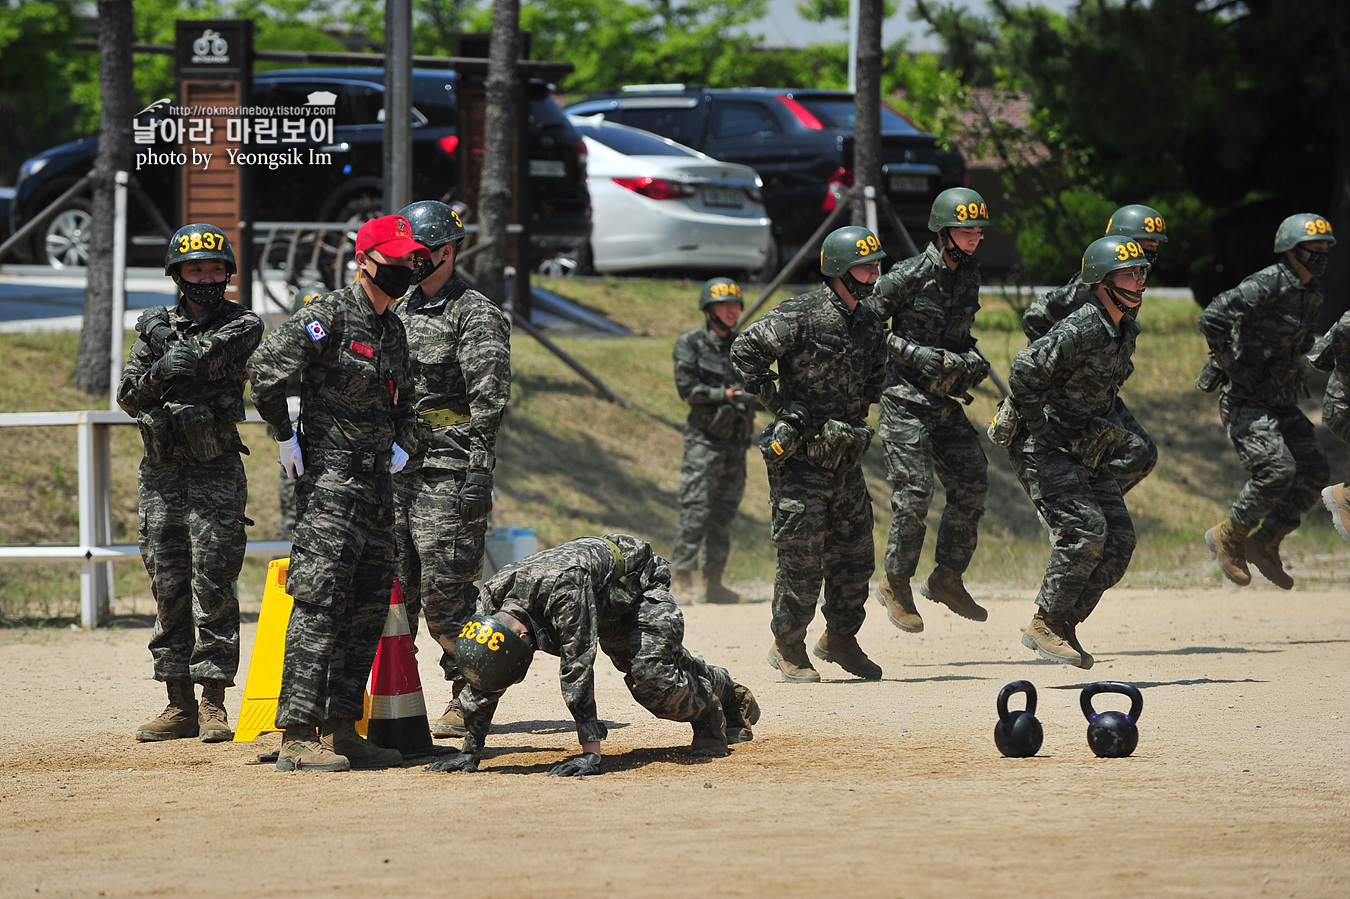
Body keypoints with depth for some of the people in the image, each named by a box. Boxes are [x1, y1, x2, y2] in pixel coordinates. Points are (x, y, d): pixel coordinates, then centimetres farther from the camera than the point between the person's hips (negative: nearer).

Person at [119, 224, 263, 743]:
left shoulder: (243, 326, 1)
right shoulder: (159, 326, 12)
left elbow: (202, 357, -17)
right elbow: (128, 398, 5)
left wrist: (164, 335, -1)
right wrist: (158, 371, -13)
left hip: (215, 471, -4)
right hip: (160, 474, 4)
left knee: (213, 586, -8)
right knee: (168, 588, 5)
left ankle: (213, 703, -5)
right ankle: (180, 706, 10)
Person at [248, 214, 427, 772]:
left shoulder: (393, 329, 16)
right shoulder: (330, 316, -11)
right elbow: (265, 368, -20)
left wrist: (400, 445, 15)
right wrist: (285, 439, -14)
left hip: (377, 483, 9)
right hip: (330, 480, -9)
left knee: (368, 608, 10)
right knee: (319, 605, -12)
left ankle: (341, 730, 15)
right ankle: (297, 738, -13)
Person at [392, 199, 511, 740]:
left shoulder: (475, 316, -6)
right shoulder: (399, 313, 17)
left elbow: (489, 398, -14)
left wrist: (480, 471, -21)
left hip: (448, 469, -7)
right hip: (396, 465, 7)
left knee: (445, 590, -9)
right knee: (394, 585, 7)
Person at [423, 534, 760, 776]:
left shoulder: (562, 586, -46)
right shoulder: (492, 597, -25)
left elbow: (577, 669, -47)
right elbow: (481, 685, -16)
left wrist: (590, 752, -47)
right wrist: (470, 751, -18)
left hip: (641, 582, -7)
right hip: (605, 606, 7)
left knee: (650, 678, -22)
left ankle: (709, 708, 9)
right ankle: (733, 696, 41)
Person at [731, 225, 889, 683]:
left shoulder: (869, 324, 9)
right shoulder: (802, 316, -14)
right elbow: (745, 353, -15)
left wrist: (855, 420, 11)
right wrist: (781, 403, -15)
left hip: (844, 454, 7)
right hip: (799, 456, -7)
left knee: (856, 551, 9)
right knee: (802, 554, -6)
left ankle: (841, 638, 25)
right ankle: (788, 648, 6)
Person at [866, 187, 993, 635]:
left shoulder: (969, 276, 8)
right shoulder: (907, 277, -15)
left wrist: (972, 357, 2)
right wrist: (916, 354, -22)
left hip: (945, 401, 7)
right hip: (906, 400, -7)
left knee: (973, 486, 2)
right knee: (914, 493, -11)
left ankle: (947, 579, 14)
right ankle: (896, 585, 4)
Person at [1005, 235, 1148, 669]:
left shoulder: (1125, 330, 9)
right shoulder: (1079, 331, -21)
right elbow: (1025, 371, -27)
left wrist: (1107, 427, 15)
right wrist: (1042, 431, -20)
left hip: (1086, 454, 9)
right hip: (1045, 450, -9)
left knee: (1119, 539, 0)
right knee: (1086, 529, -21)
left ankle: (1065, 627, 7)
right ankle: (1044, 624, -11)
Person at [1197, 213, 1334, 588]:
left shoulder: (1313, 293, 11)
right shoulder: (1268, 284, -18)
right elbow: (1212, 318, -26)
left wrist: (1291, 377, 16)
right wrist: (1234, 368, -18)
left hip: (1280, 402, 9)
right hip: (1245, 399, -9)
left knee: (1315, 470, 1)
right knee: (1278, 468, -22)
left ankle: (1265, 543, 12)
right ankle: (1229, 536, -2)